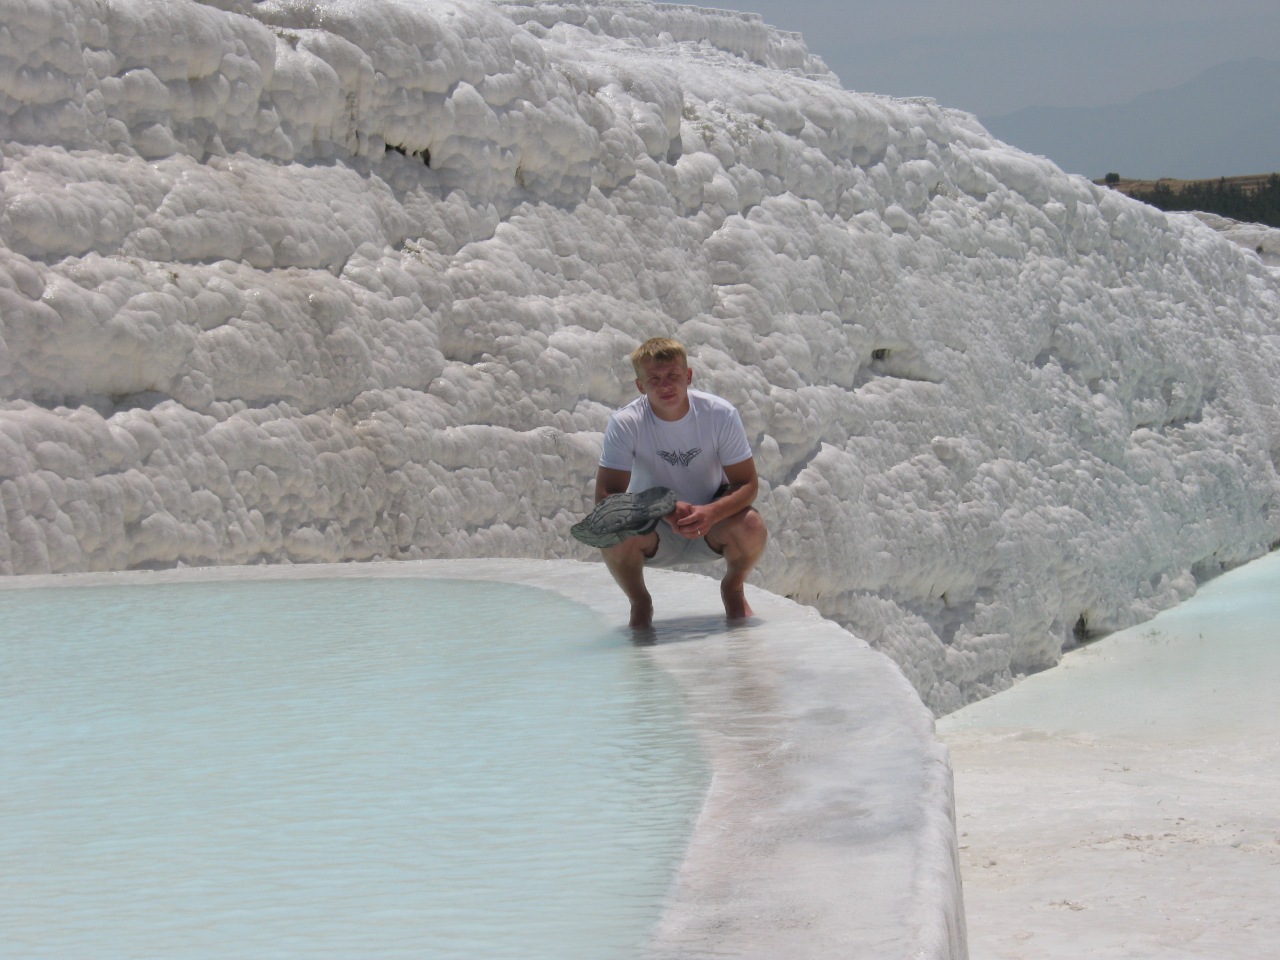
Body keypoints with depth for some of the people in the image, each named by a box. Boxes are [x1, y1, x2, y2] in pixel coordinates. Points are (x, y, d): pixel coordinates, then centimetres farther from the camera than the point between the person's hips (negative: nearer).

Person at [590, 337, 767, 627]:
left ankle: (733, 589, 4)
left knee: (751, 527, -31)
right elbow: (605, 495, -21)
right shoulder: (624, 424, -18)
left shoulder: (720, 414, -17)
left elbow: (747, 484, -14)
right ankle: (639, 602, -1)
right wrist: (665, 511, -37)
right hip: (654, 537, 0)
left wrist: (711, 513, -36)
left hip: (710, 527, 1)